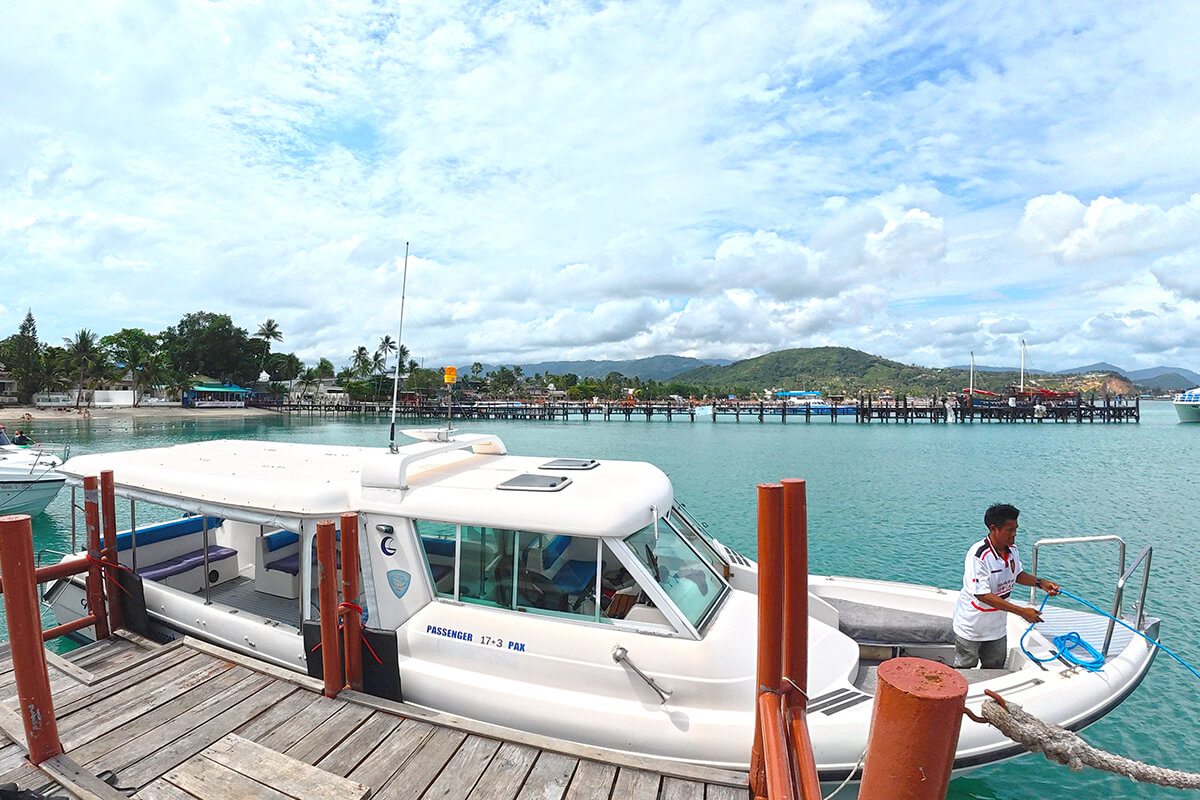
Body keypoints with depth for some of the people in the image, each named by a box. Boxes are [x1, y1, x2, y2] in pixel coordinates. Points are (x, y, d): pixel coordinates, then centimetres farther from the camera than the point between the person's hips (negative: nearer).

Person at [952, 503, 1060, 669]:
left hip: (997, 627, 7)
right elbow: (982, 595, -30)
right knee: (963, 671, 10)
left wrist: (1040, 582, -2)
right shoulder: (978, 555, -30)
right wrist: (1021, 611, -29)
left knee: (994, 670, 22)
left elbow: (1017, 574, 15)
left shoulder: (1012, 549, -5)